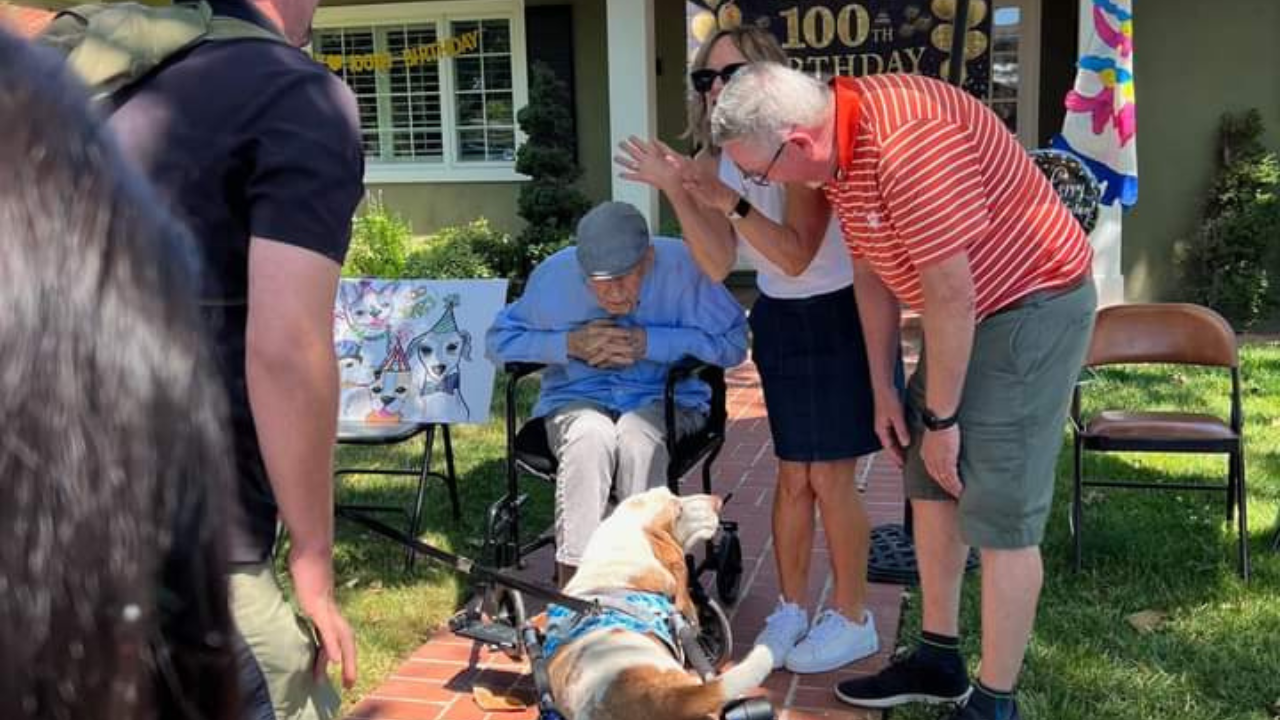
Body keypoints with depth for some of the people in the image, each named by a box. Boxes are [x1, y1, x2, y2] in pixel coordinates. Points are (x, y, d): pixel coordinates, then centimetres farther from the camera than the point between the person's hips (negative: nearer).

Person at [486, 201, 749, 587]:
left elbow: (733, 343, -12)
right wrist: (570, 344, -14)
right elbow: (499, 340, 3)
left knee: (637, 437, -36)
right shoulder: (554, 276, -8)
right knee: (589, 439, -34)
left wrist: (649, 343, -19)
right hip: (577, 398, 1)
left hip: (666, 397, -1)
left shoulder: (681, 266, -14)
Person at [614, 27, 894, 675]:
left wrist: (730, 200, -39)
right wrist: (677, 193, -24)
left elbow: (796, 256, -30)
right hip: (779, 322, 5)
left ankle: (852, 620, 15)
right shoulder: (716, 161, -3)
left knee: (830, 477, -1)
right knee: (794, 476, 11)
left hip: (841, 316, -5)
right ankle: (792, 609, 25)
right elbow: (718, 266, -14)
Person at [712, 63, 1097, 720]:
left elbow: (950, 294, -26)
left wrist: (940, 418, -15)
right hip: (964, 312, 9)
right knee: (931, 488, 14)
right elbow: (871, 270, 9)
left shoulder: (906, 138, -31)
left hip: (1032, 307, -9)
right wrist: (884, 391, 12)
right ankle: (938, 662, 29)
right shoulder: (837, 146, -1)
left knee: (1000, 517, -6)